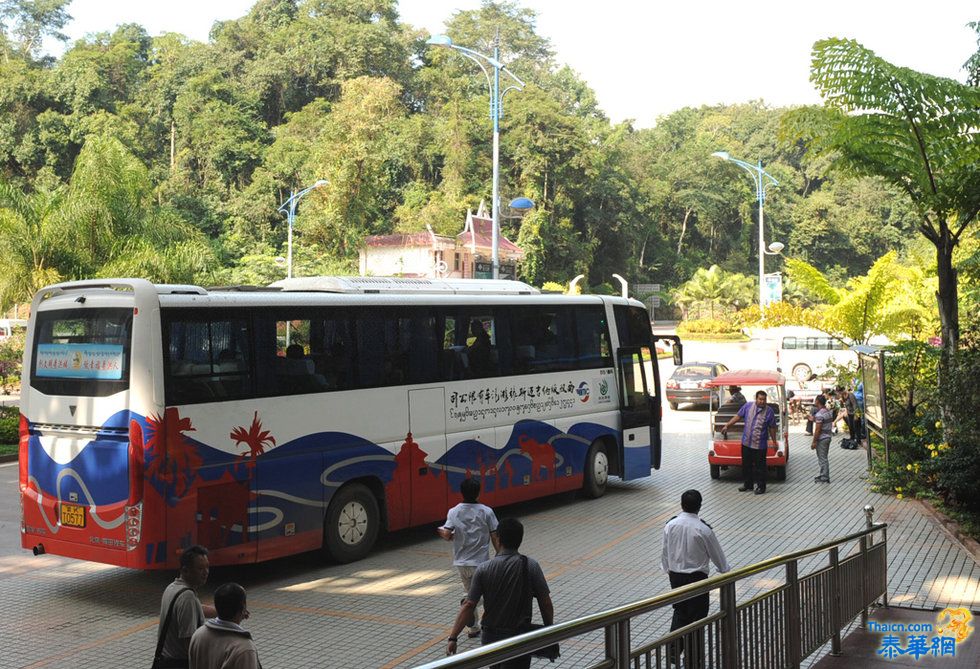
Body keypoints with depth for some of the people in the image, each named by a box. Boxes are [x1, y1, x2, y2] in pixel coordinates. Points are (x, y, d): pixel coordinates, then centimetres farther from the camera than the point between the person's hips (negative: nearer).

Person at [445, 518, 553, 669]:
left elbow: (468, 606, -10)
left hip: (490, 637, 3)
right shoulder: (531, 566, -11)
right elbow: (546, 603, -8)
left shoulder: (484, 570, -8)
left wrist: (452, 638, -6)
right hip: (519, 639, -3)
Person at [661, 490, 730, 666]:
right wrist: (725, 570, 12)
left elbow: (665, 552, 5)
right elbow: (716, 553, -6)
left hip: (675, 575, 4)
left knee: (680, 612, 20)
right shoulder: (703, 529, -18)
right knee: (697, 615, 10)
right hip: (696, 577, -4)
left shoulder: (670, 525, -6)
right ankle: (694, 657, 19)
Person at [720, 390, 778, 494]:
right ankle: (748, 484, 29)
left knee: (759, 466, 2)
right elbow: (738, 416, 7)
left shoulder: (769, 411, -6)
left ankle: (761, 487, 14)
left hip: (760, 445, -3)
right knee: (746, 465, 14)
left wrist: (774, 442, 3)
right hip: (746, 443, 4)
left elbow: (772, 428, 0)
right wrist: (727, 426, 4)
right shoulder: (747, 406, 0)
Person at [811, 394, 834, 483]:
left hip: (821, 439, -9)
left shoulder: (819, 414, -21)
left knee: (822, 458, -1)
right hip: (828, 436, 9)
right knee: (824, 458, 18)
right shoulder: (829, 412, 8)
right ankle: (823, 475, 27)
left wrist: (814, 442, -17)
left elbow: (818, 430, -22)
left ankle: (824, 478, 3)